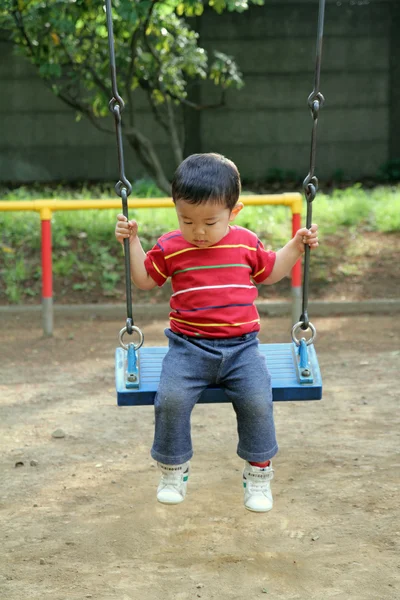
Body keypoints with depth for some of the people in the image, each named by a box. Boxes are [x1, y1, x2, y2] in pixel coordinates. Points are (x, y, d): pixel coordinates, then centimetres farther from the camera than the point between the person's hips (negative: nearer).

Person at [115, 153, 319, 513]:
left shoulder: (246, 243, 5)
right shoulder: (170, 248, 1)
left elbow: (270, 272, 24)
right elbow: (145, 280, 16)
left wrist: (297, 245, 15)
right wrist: (132, 242, 5)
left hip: (241, 346, 1)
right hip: (189, 347, 0)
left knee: (257, 402, -20)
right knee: (171, 400, -23)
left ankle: (258, 473, 4)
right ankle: (173, 470, 2)